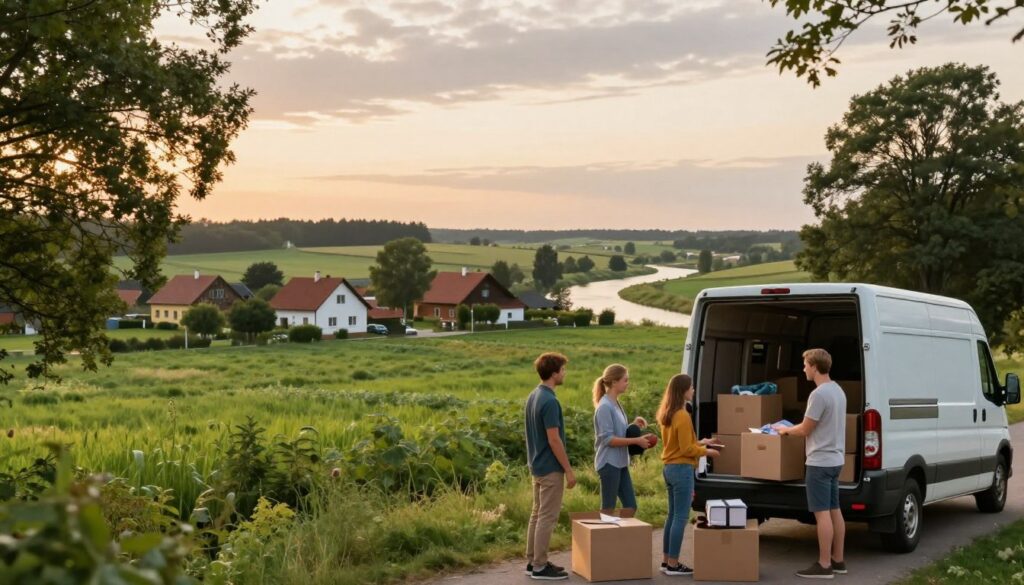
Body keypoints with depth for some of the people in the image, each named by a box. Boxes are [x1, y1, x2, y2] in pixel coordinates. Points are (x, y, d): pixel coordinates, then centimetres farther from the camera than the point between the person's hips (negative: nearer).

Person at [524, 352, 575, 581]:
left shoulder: (533, 396, 9)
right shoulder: (549, 401, -21)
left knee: (537, 514, 14)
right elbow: (554, 440, -22)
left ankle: (533, 561, 20)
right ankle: (540, 566, 2)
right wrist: (568, 470, -16)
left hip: (537, 465, 10)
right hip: (551, 468, -9)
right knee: (547, 517, -3)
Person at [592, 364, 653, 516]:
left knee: (630, 506, 9)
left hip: (620, 463, 9)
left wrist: (634, 424, 2)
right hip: (609, 463, -9)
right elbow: (608, 439, -20)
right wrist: (636, 441, -20)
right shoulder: (605, 407, -16)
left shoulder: (616, 405, 12)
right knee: (608, 508, -1)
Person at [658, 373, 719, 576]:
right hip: (681, 470, -9)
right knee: (681, 518, -3)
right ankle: (673, 564, 1)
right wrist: (706, 451, -2)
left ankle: (666, 560, 20)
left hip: (669, 468, 9)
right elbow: (686, 449, -16)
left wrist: (698, 442, 19)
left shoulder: (667, 415, 10)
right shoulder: (683, 416, -18)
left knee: (673, 516, 15)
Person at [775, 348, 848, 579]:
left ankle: (824, 565, -4)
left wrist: (785, 430, 6)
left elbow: (805, 429, -13)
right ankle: (837, 560, 19)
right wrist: (792, 428, 26)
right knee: (834, 511, 13)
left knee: (822, 513, -6)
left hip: (820, 462, -10)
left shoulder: (819, 394, -19)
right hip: (834, 460, 10)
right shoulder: (838, 390, 12)